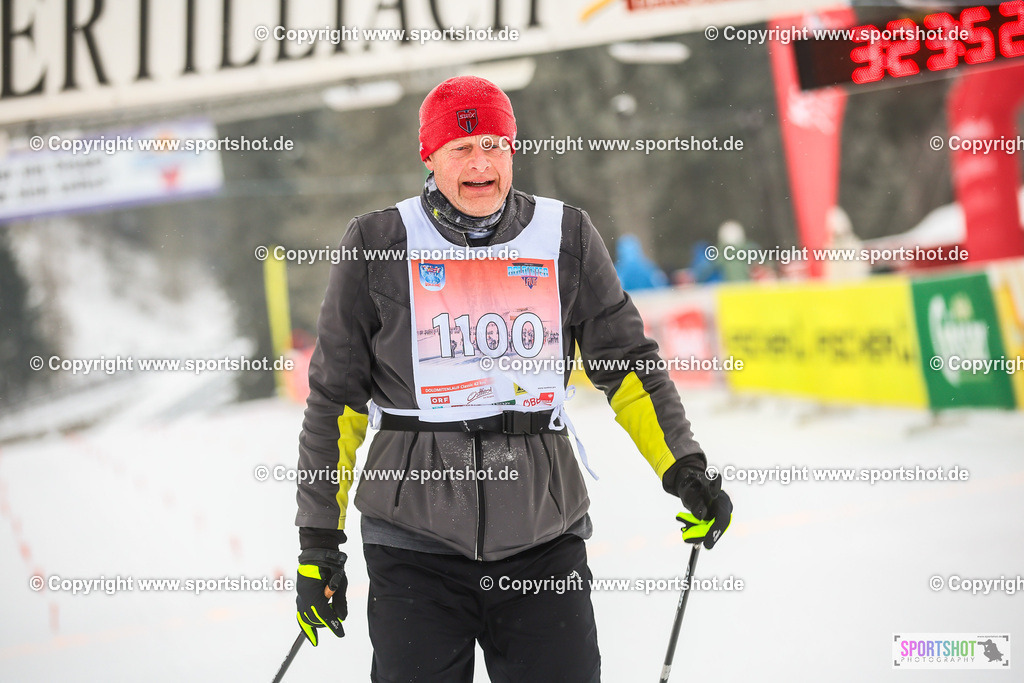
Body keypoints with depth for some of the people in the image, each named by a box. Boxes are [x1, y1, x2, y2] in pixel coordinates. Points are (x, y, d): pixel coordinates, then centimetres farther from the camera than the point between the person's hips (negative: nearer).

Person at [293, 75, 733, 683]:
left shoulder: (566, 238, 6)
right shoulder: (379, 246, 1)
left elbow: (626, 361, 10)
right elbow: (336, 397, 5)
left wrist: (684, 468, -4)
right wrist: (319, 541, 3)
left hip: (544, 538, 1)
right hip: (415, 542, -1)